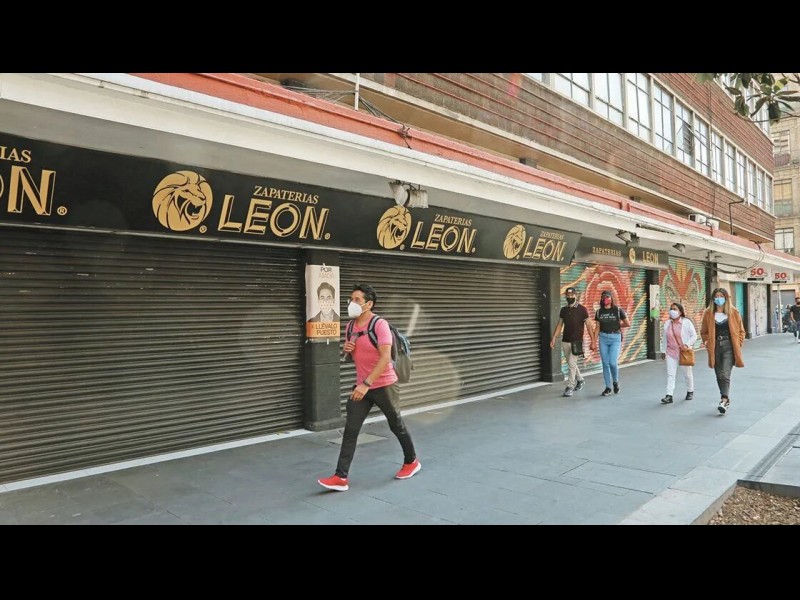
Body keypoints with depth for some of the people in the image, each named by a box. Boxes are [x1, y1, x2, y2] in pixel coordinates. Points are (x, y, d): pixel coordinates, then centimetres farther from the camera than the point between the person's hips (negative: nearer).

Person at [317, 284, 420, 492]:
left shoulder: (380, 325, -17)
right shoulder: (351, 326, 5)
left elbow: (385, 358, -26)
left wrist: (367, 384, -31)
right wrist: (347, 349, -6)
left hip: (384, 385, -6)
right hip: (361, 386, 6)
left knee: (396, 426, 13)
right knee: (350, 430, -4)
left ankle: (411, 462, 36)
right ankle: (341, 477, -2)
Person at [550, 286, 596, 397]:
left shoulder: (582, 309, -6)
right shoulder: (563, 309, 7)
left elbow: (588, 326, -5)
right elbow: (559, 325, 11)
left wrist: (593, 341, -9)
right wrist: (554, 338, 2)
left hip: (577, 342, -5)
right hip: (565, 342, 5)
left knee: (572, 363, -10)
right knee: (571, 364, 14)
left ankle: (569, 387, -3)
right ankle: (580, 380, 37)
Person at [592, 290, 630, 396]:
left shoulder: (618, 310, -3)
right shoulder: (599, 312, 7)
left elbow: (628, 324, 1)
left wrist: (617, 325, 9)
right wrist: (594, 342, 6)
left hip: (615, 337, -3)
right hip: (603, 338, 3)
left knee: (613, 362, -11)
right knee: (605, 363, 3)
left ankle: (616, 382, 17)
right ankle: (608, 387, 13)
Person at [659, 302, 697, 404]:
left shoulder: (687, 322, -8)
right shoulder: (667, 323, 4)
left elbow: (694, 336, -6)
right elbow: (664, 338, 11)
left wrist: (687, 344, -21)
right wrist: (663, 350, 13)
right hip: (671, 352, 3)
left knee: (687, 373, 13)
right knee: (670, 374, -5)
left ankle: (690, 391, 35)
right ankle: (669, 395, -10)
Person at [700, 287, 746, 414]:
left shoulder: (734, 312, 1)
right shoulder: (708, 313, 4)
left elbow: (741, 330, 7)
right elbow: (704, 331, 11)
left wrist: (738, 345, -2)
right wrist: (707, 343, -3)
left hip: (729, 346, -3)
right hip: (715, 347, 3)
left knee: (725, 375, -14)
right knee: (719, 375, 10)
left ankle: (724, 400, -16)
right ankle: (726, 398, 25)